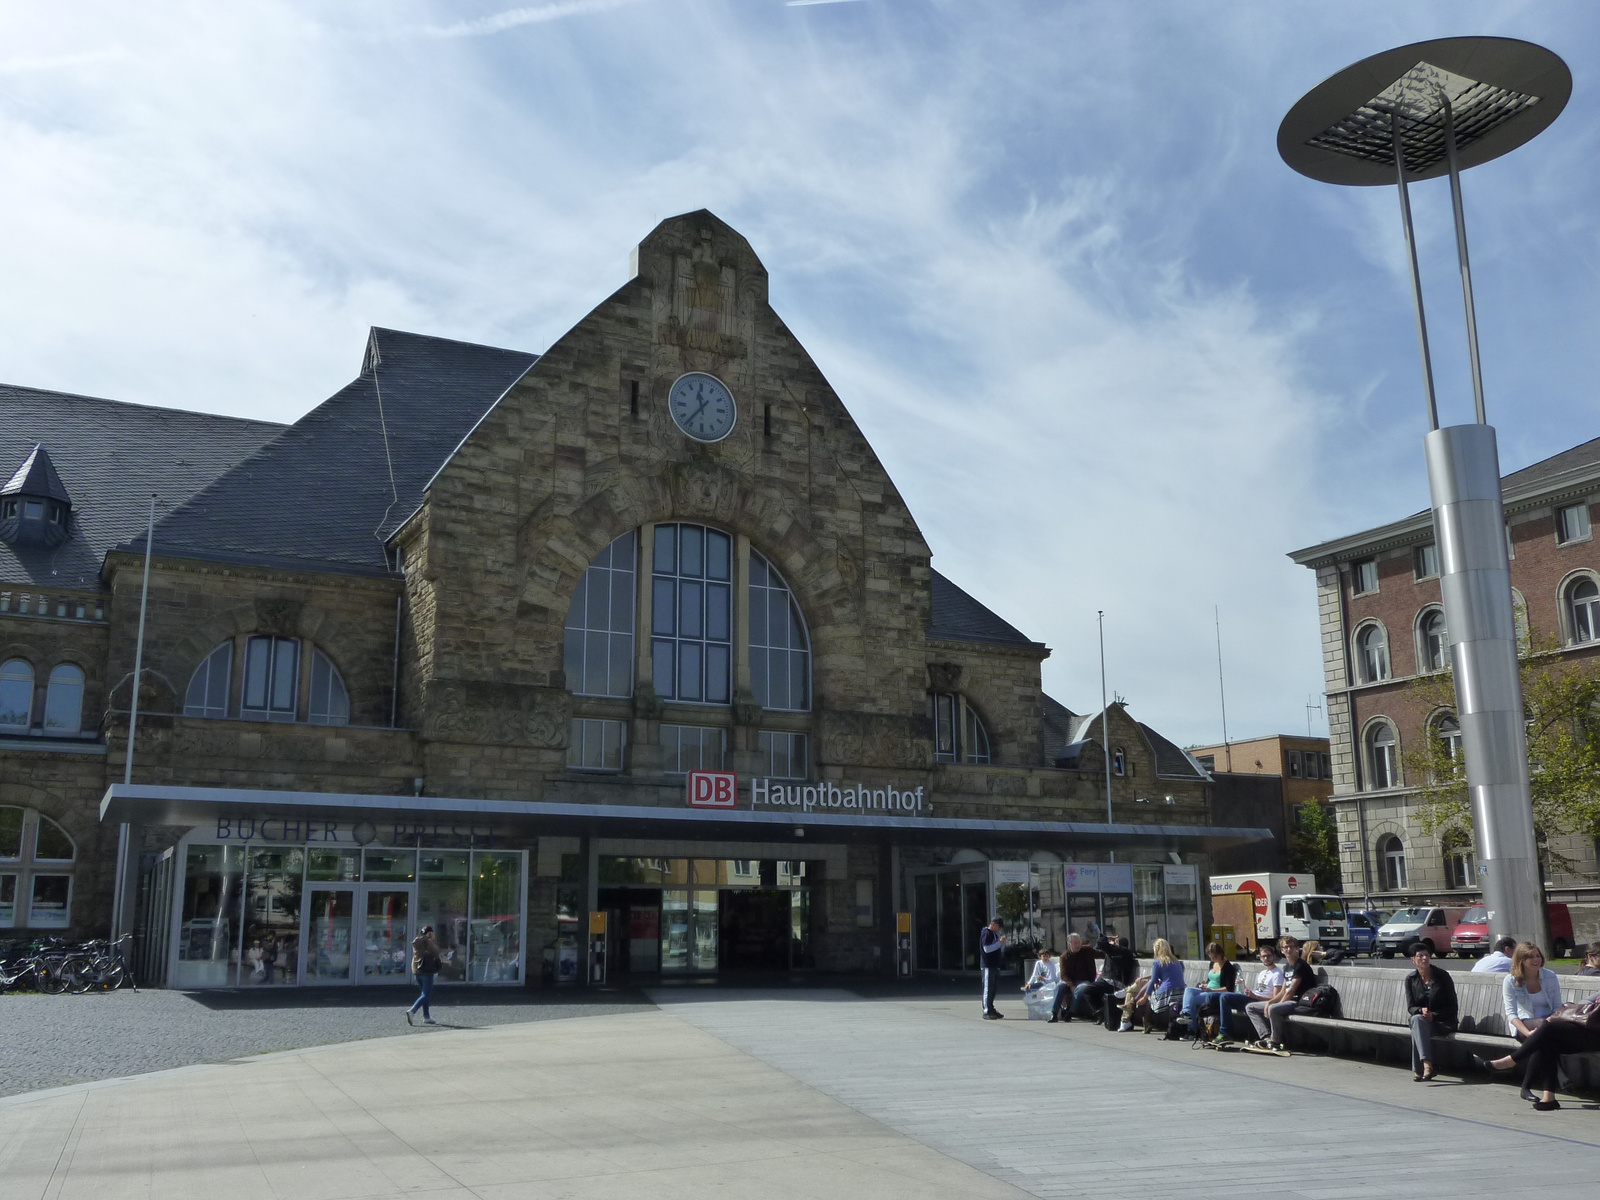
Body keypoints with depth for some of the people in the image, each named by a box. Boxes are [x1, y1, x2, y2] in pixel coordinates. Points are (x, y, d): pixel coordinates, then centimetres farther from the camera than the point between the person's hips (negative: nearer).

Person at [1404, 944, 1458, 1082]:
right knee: (1417, 1019, -35)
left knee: (1417, 1026, -33)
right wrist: (1421, 1010, -20)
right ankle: (1427, 1065, -43)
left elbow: (1452, 1007, -4)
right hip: (1421, 1020, 3)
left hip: (1442, 1022, -3)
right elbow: (1411, 1007, 4)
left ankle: (1418, 1070, -33)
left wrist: (1433, 1015, -18)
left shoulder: (1442, 976, -2)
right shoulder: (1411, 979, 7)